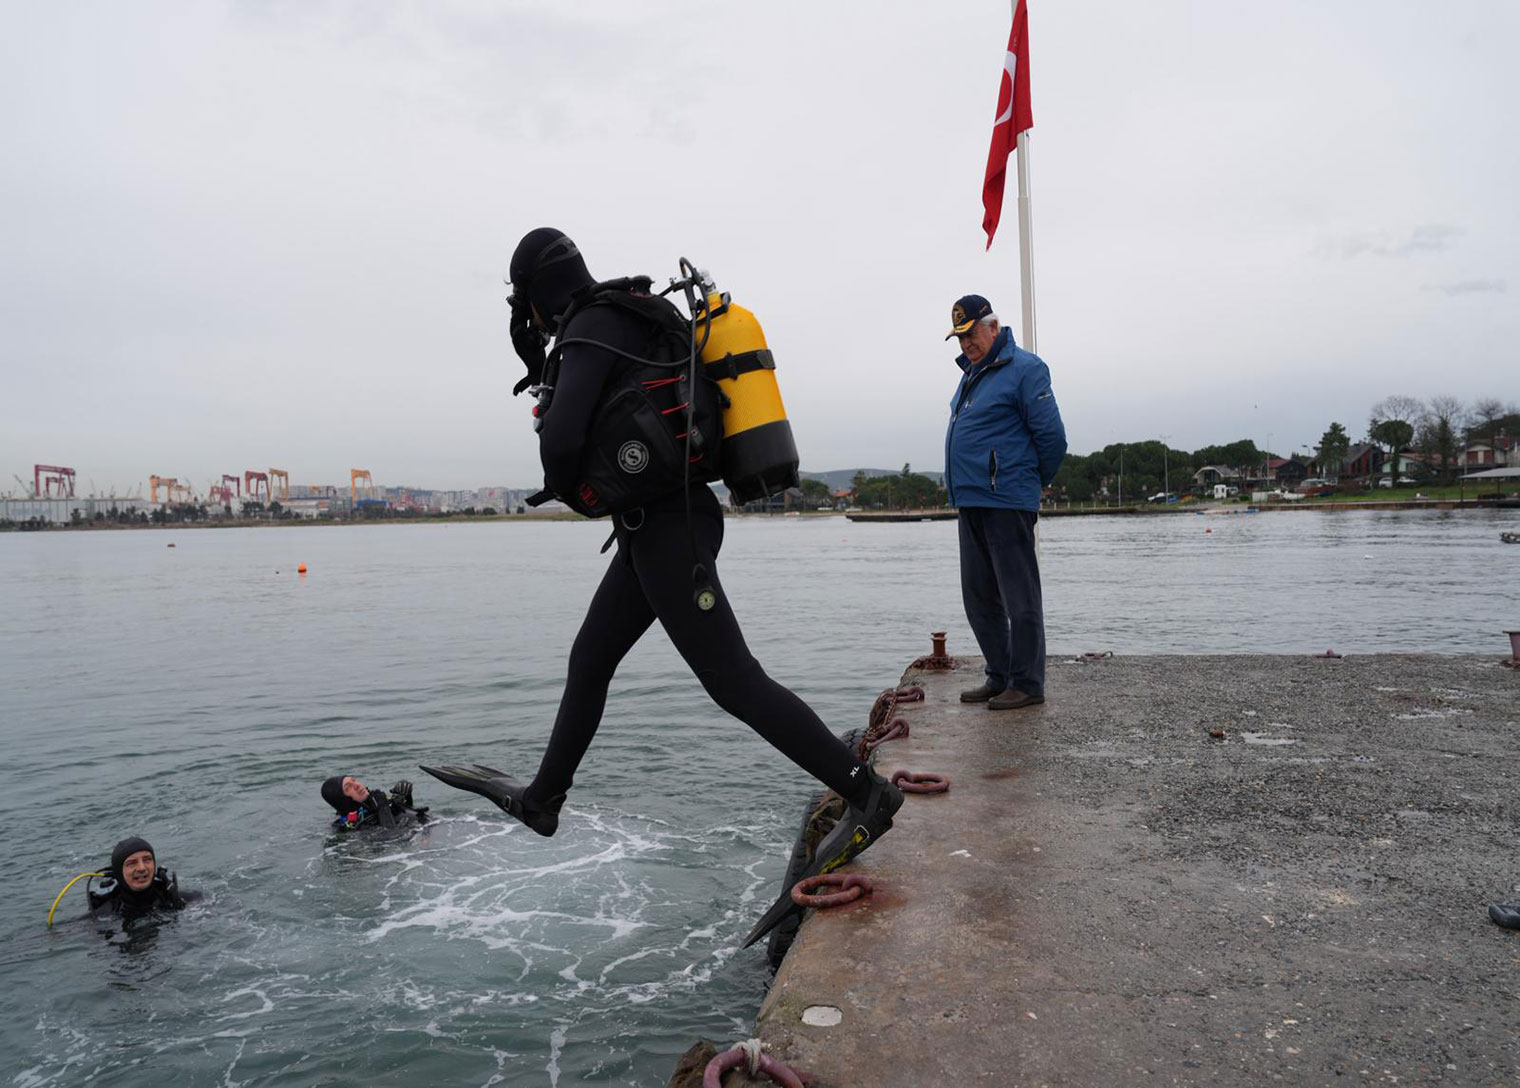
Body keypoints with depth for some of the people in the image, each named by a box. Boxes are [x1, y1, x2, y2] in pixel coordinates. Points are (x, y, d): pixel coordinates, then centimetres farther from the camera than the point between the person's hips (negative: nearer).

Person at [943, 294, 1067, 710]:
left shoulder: (1024, 368, -8)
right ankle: (999, 676, 24)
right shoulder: (971, 372, 18)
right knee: (980, 598, 13)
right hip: (970, 503, 9)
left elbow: (1052, 438, -9)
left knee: (1019, 598, -1)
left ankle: (1027, 684, 8)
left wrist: (1036, 482, 4)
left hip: (1007, 503, -9)